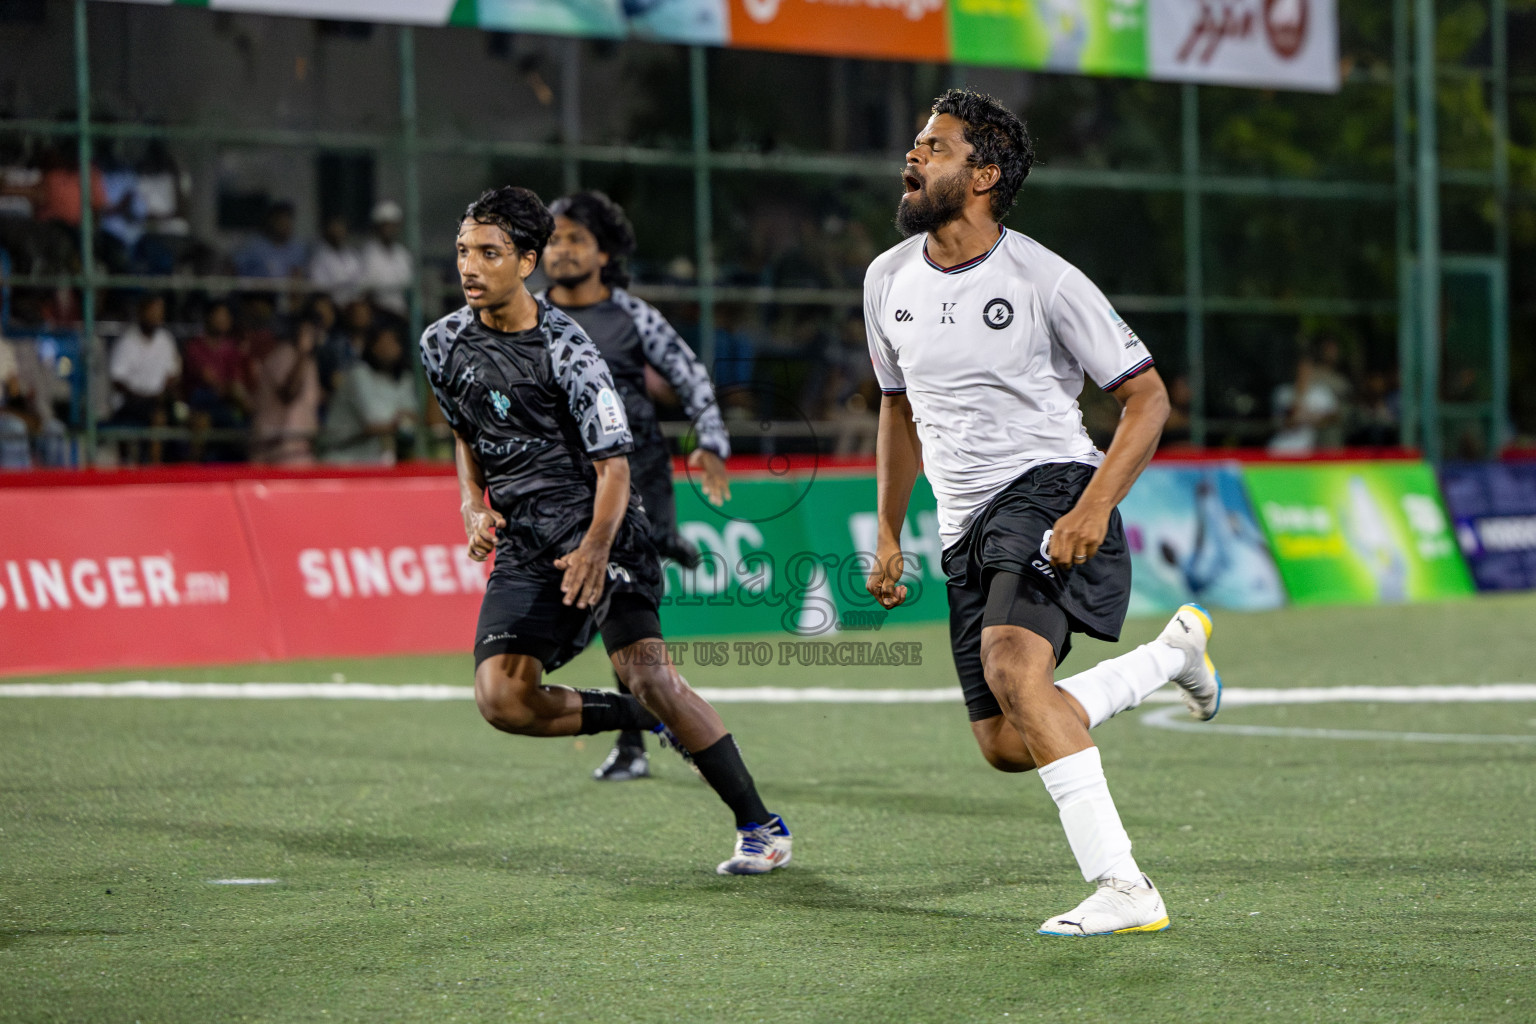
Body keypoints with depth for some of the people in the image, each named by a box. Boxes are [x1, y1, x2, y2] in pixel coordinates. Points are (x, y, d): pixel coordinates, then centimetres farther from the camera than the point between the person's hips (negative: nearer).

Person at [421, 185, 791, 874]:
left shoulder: (565, 348, -12)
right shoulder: (443, 345, 5)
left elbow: (613, 464, -15)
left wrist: (596, 546, -32)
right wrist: (474, 505, 6)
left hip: (597, 533, -5)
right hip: (524, 549, 5)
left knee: (646, 672, -22)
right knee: (502, 698, -15)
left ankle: (761, 827, -13)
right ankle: (643, 719, 9)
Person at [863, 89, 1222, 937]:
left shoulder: (1044, 281, -11)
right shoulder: (889, 280, 8)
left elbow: (1147, 397, -7)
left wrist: (1094, 508, -21)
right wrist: (888, 536, 17)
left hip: (1050, 488, -7)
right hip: (967, 527, 7)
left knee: (1012, 668, -32)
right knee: (1004, 747, 3)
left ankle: (1122, 888, -29)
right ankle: (1174, 651, 27)